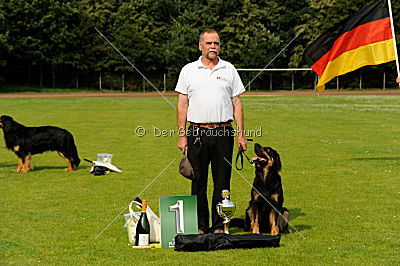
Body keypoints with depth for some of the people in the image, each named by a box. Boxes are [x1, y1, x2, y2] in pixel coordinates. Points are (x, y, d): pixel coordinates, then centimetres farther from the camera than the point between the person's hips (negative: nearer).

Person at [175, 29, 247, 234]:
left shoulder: (229, 69, 9)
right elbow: (182, 104, 6)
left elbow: (236, 103, 10)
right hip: (197, 132, 0)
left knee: (222, 181, 2)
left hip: (223, 132, 1)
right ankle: (200, 226, 11)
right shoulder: (189, 70, 8)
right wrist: (182, 135, -1)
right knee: (198, 181, 3)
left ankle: (219, 226, 10)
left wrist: (241, 134, 3)